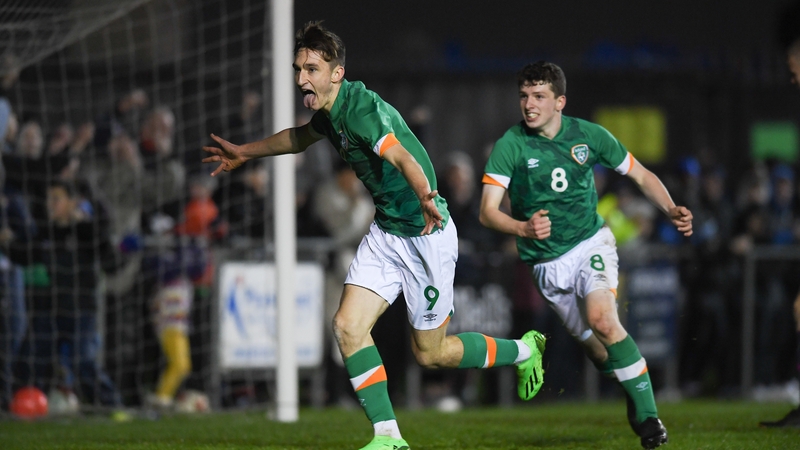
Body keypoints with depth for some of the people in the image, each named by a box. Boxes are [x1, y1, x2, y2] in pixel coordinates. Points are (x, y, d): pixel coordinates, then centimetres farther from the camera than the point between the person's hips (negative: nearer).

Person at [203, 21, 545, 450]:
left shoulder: (362, 109, -26)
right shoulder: (328, 112, 1)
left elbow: (402, 156, -44)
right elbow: (300, 137, 27)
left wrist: (425, 198, -63)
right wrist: (245, 153, 37)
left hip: (425, 234, -8)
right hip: (385, 232, 8)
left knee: (430, 353, 6)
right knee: (348, 326, -8)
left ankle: (524, 350, 32)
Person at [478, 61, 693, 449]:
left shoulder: (588, 135, -7)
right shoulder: (511, 145, -13)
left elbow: (641, 176, 6)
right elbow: (488, 210, -20)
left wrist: (671, 210, -11)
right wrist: (523, 229, -40)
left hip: (591, 243, -1)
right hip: (547, 263, 1)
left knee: (603, 320, -26)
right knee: (590, 343, 8)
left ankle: (646, 413, -19)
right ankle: (633, 392, 37)